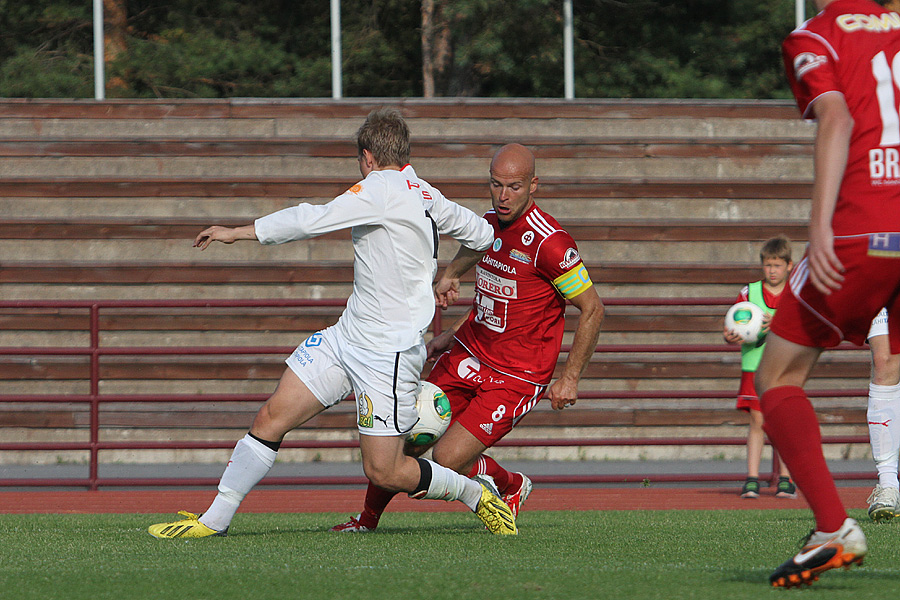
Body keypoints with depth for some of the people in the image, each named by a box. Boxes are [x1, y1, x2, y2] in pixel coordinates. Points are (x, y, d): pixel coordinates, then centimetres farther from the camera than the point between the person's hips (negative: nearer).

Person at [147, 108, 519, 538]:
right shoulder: (425, 195, 8)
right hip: (346, 336, 9)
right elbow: (482, 234, 20)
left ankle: (477, 494, 18)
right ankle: (215, 519, 6)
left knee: (384, 472, -5)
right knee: (272, 417, 1)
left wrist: (238, 232, -12)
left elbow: (311, 220, -20)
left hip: (390, 352, -9)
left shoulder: (381, 189, -17)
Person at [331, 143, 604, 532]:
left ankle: (512, 487, 16)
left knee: (447, 460, -15)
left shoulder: (549, 244, -21)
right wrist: (452, 336, 14)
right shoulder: (489, 223, 4)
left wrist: (569, 379, -11)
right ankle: (367, 519, 24)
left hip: (517, 377, -7)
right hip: (468, 355, 7)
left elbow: (592, 310, -13)